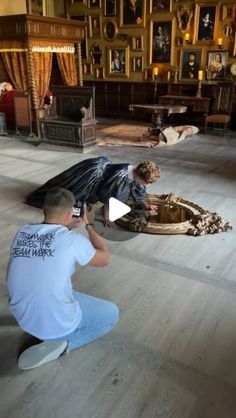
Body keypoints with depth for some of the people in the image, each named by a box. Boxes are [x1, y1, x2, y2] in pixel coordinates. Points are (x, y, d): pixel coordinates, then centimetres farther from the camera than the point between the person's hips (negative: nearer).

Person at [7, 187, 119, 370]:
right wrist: (89, 225, 8)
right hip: (56, 324, -7)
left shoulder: (23, 232, -5)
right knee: (112, 313, 15)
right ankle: (60, 343, 1)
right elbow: (105, 259, 0)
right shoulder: (73, 240, -19)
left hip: (22, 317, 7)